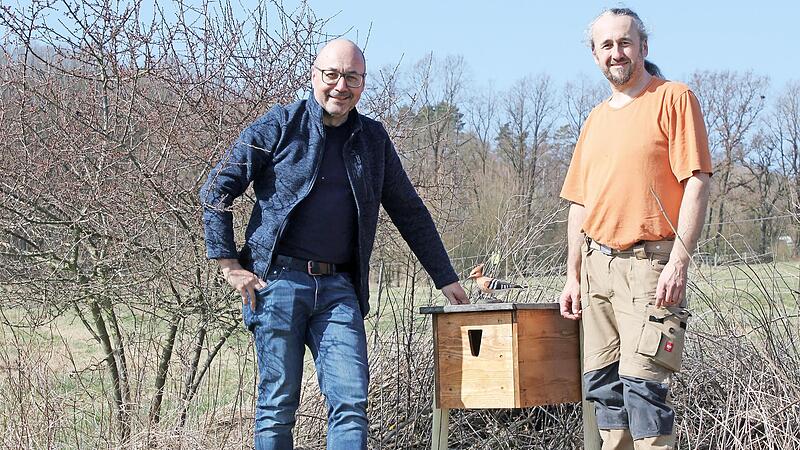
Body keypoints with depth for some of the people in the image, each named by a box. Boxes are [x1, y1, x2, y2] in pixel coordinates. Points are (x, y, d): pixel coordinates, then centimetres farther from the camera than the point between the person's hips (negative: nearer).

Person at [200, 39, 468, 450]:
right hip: (278, 280, -3)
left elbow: (409, 212, 21)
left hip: (339, 288, 3)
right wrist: (229, 264, -5)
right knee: (278, 405, 0)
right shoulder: (279, 126, 1)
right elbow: (216, 190, 1)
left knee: (351, 402, -7)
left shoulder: (372, 138, 13)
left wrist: (445, 277, 20)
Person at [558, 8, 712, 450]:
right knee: (601, 384, 5)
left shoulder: (673, 98, -1)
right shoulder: (595, 119, 19)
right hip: (597, 265, 7)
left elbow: (696, 182, -9)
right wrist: (573, 276, 15)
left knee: (641, 381, -13)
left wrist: (679, 262, -16)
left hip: (648, 263, -7)